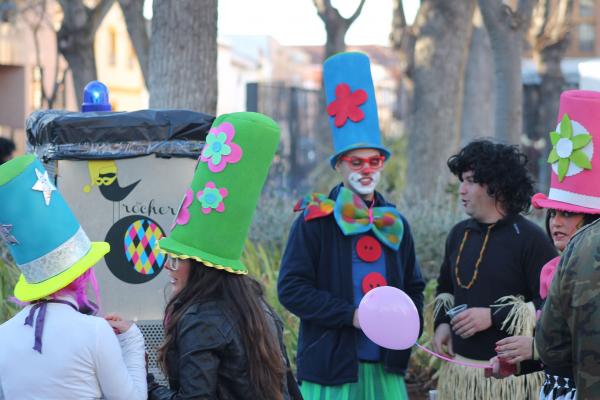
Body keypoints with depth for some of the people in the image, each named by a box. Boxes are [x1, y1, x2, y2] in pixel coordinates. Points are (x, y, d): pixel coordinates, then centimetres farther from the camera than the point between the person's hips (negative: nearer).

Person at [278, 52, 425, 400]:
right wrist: (351, 315, -15)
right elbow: (291, 289, -8)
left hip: (386, 369, 5)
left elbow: (414, 288, 23)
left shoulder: (394, 224, 13)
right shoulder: (315, 220, -2)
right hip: (332, 369, -4)